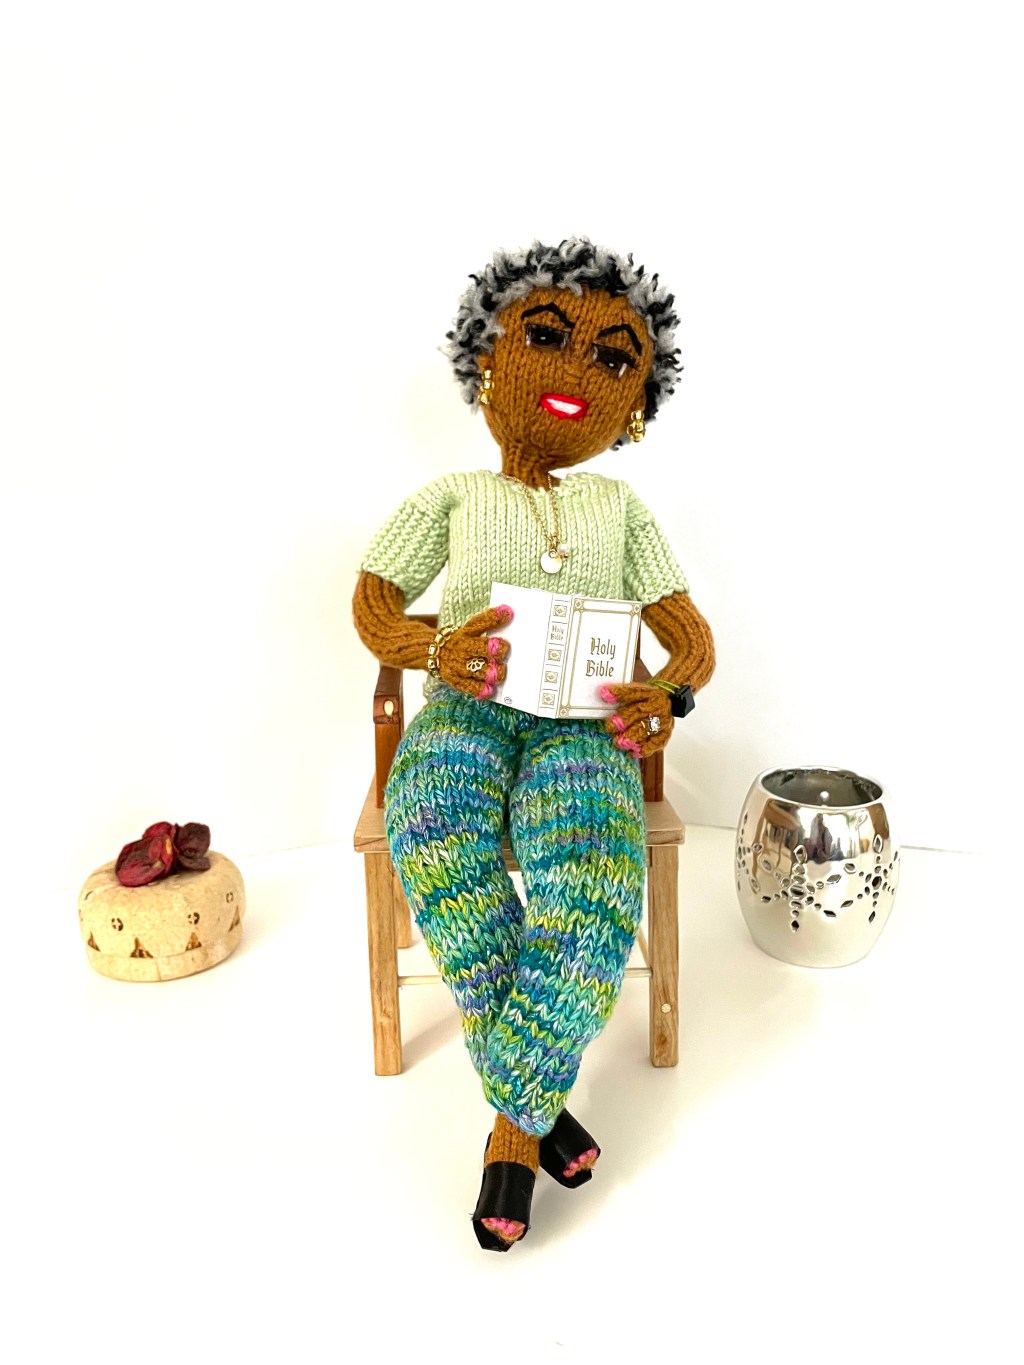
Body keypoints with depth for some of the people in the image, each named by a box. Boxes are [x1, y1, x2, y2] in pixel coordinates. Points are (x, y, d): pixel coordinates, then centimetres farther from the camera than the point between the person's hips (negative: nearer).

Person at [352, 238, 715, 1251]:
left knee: (594, 890, -33)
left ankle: (515, 1126, -14)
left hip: (584, 722, 1)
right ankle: (539, 1106, -16)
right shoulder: (454, 496, 17)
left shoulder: (619, 505, 20)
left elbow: (689, 631, 14)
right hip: (465, 710, 0)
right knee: (441, 860, -35)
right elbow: (373, 600, 12)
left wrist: (671, 692, -11)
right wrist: (434, 651, -11)